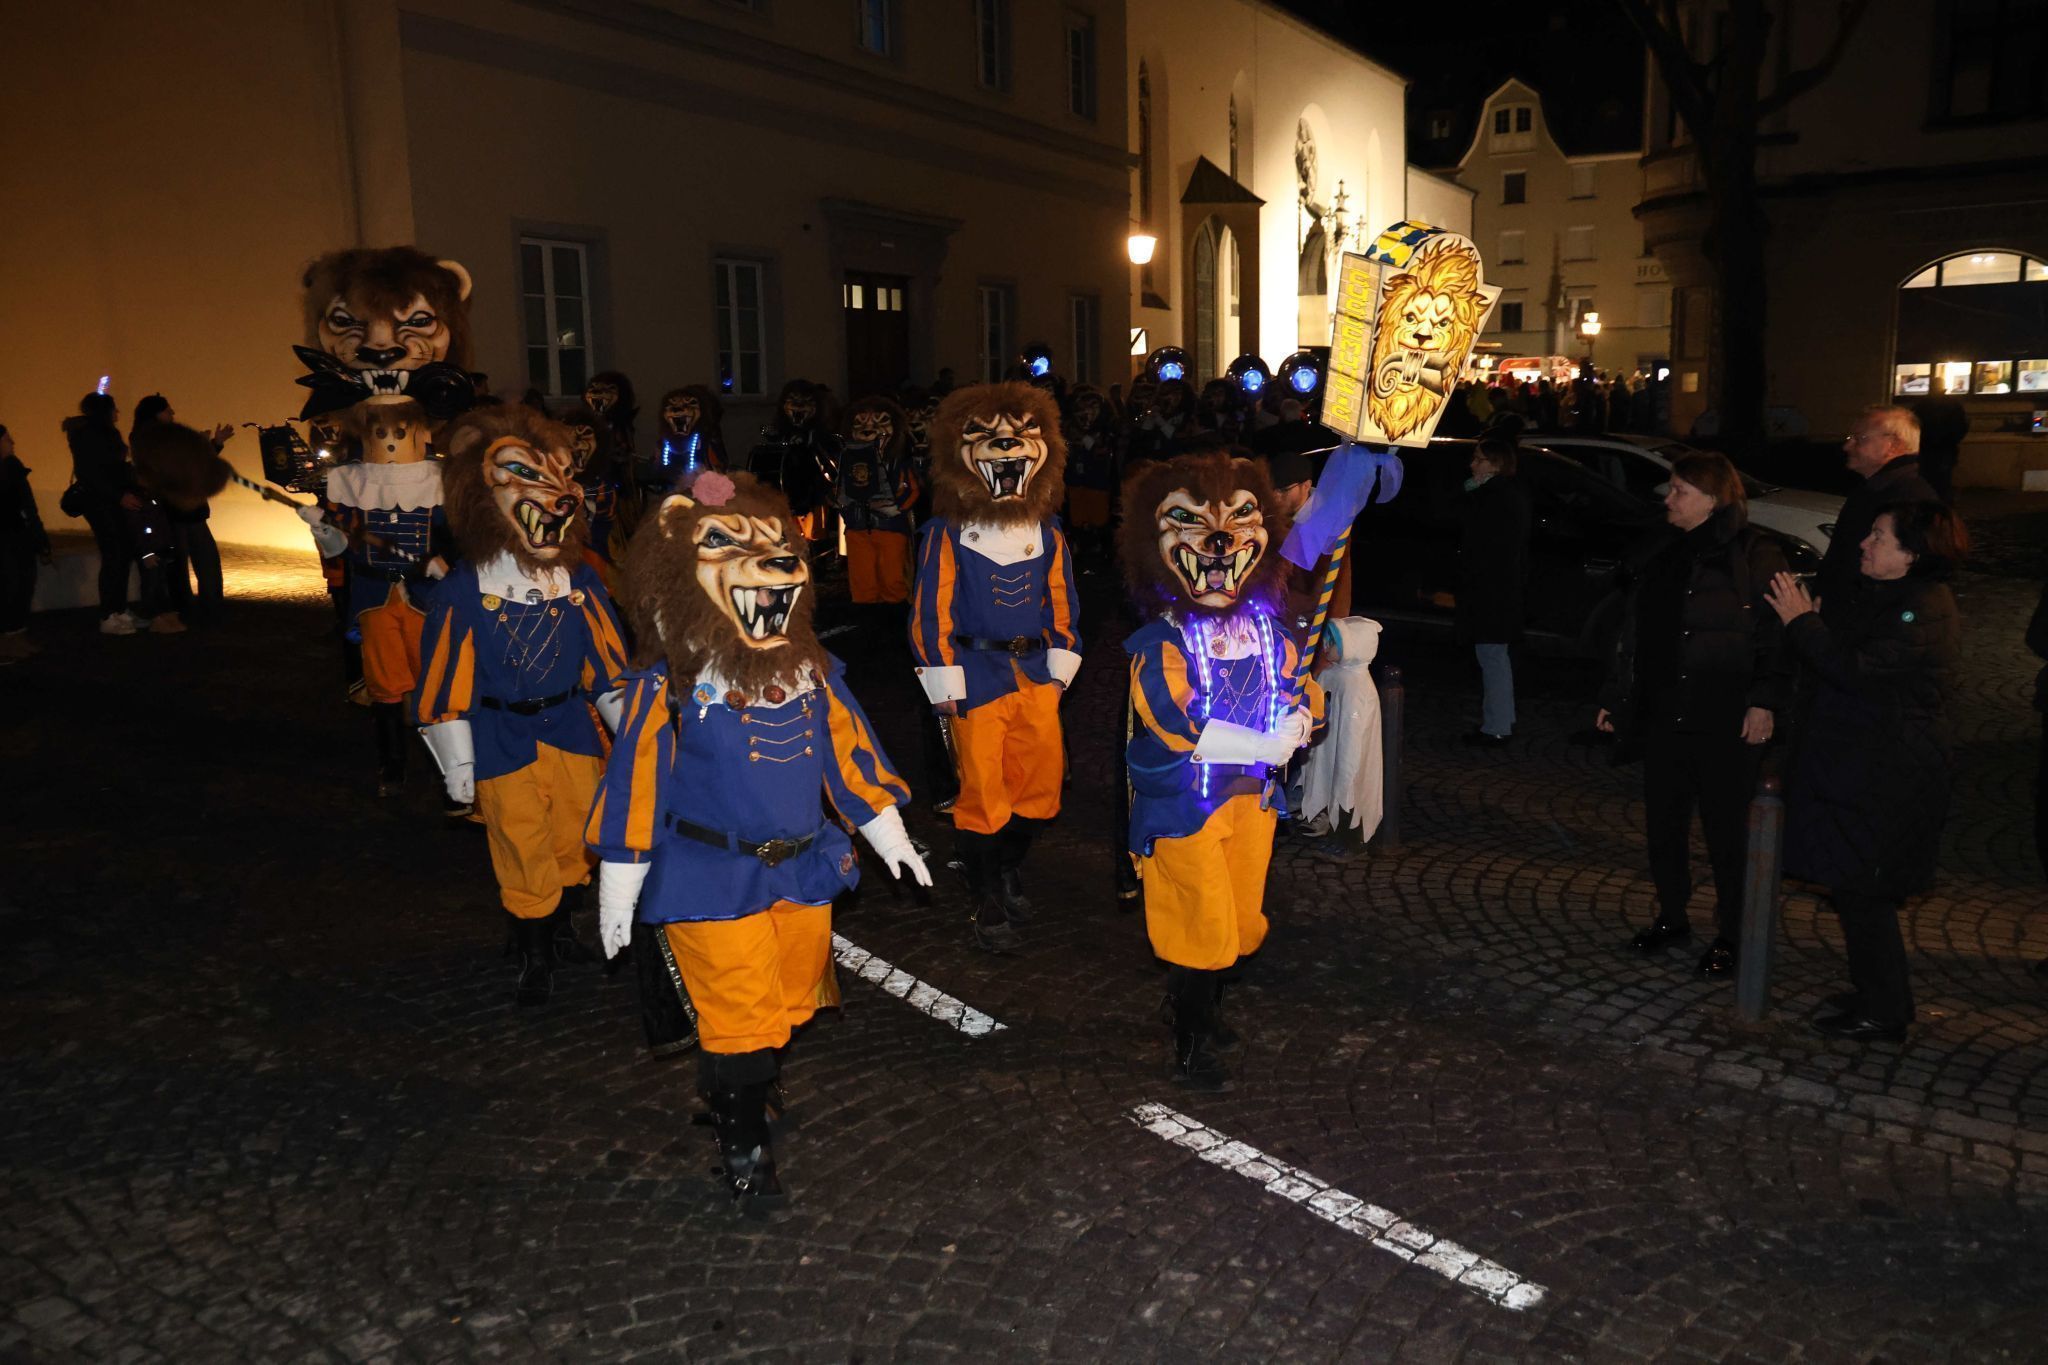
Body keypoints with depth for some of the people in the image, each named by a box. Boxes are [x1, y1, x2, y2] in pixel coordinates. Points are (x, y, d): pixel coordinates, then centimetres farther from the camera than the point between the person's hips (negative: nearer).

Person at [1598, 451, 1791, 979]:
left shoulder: (1755, 555, -7)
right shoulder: (1666, 555, 12)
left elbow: (1776, 636, -11)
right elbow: (1633, 633, 16)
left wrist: (1764, 701, -19)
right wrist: (1614, 697, 16)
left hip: (1727, 723, -6)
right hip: (1663, 717, 6)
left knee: (1726, 831, 4)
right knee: (1663, 823, 12)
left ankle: (1729, 935, 18)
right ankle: (1671, 917, 29)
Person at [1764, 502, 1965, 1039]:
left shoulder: (1925, 610, -19)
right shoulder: (1877, 593, 11)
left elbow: (1855, 670, -26)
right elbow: (1839, 652, 16)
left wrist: (1802, 621, -17)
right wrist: (1809, 620, 2)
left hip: (1886, 781, -9)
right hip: (1852, 765, 9)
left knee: (1862, 891, -1)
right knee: (1857, 888, 16)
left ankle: (1883, 1013, 12)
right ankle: (1877, 994, 30)